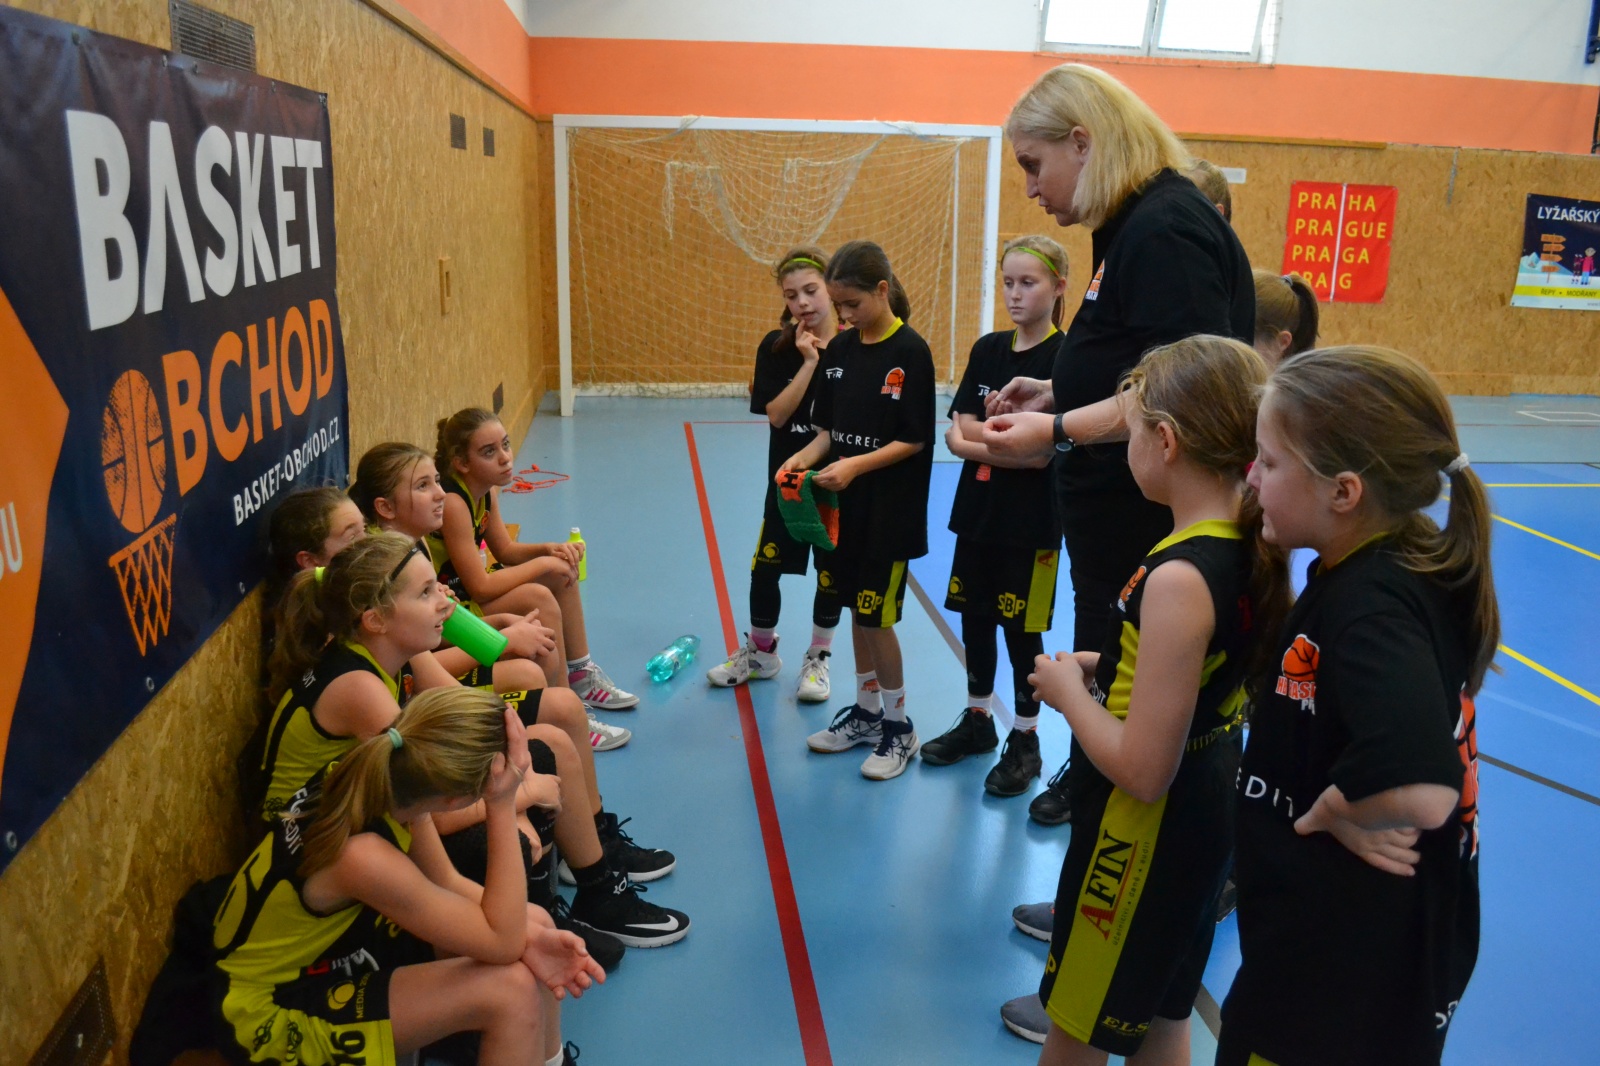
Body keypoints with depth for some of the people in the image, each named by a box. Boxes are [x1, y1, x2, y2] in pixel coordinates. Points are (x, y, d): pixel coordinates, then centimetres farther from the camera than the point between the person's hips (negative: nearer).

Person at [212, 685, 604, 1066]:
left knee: (536, 920, 1)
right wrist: (503, 806, -33)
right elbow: (501, 942, -28)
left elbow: (446, 884, -1)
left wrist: (530, 935, -17)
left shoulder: (378, 778, -16)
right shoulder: (362, 855, -37)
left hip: (331, 944, 8)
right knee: (511, 990, -23)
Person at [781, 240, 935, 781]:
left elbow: (915, 440, -14)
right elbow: (829, 427, 10)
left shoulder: (910, 351, -12)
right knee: (857, 609, 14)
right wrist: (804, 456, -9)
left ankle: (899, 727, 16)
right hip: (846, 504, 6)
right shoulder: (840, 349, 6)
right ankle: (866, 711, 30)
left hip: (890, 509, -6)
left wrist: (856, 465, -24)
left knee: (876, 617, -1)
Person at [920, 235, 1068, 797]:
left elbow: (1042, 453, -19)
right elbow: (957, 433, -2)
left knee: (1021, 630, 6)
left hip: (1032, 521, -5)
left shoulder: (1065, 359, -11)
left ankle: (1026, 741, 22)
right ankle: (978, 719, 34)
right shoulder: (987, 350, 5)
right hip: (977, 509, 5)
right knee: (974, 619, 15)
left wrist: (977, 439, -15)